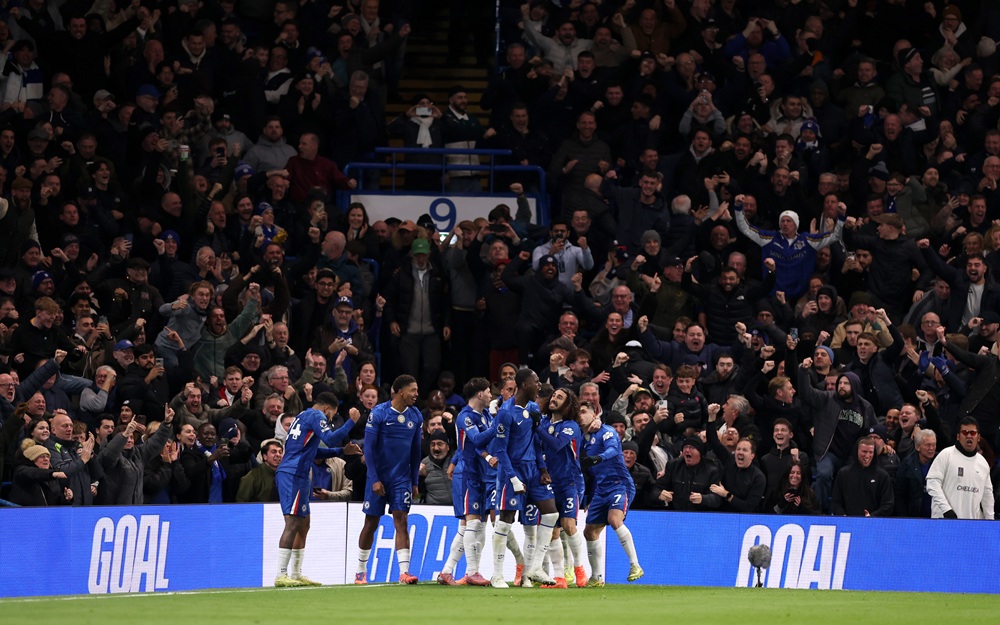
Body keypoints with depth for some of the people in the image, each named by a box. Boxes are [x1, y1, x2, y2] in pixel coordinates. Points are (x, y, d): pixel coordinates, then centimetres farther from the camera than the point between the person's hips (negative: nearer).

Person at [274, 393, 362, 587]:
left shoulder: (302, 416, 25)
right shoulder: (316, 416, -4)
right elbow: (330, 439, -19)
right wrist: (352, 421, -14)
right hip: (294, 475, -10)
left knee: (303, 524, 15)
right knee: (293, 524, -14)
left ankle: (295, 575, 17)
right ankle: (281, 576, -20)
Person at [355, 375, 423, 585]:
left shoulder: (415, 416, 3)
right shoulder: (378, 413, -10)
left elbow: (415, 451, 11)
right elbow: (369, 448, -9)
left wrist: (415, 482, 9)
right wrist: (374, 479, -14)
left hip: (402, 479, 3)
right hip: (379, 477, -3)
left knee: (401, 521, -9)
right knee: (371, 524, 6)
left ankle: (404, 571, -14)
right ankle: (361, 571, 20)